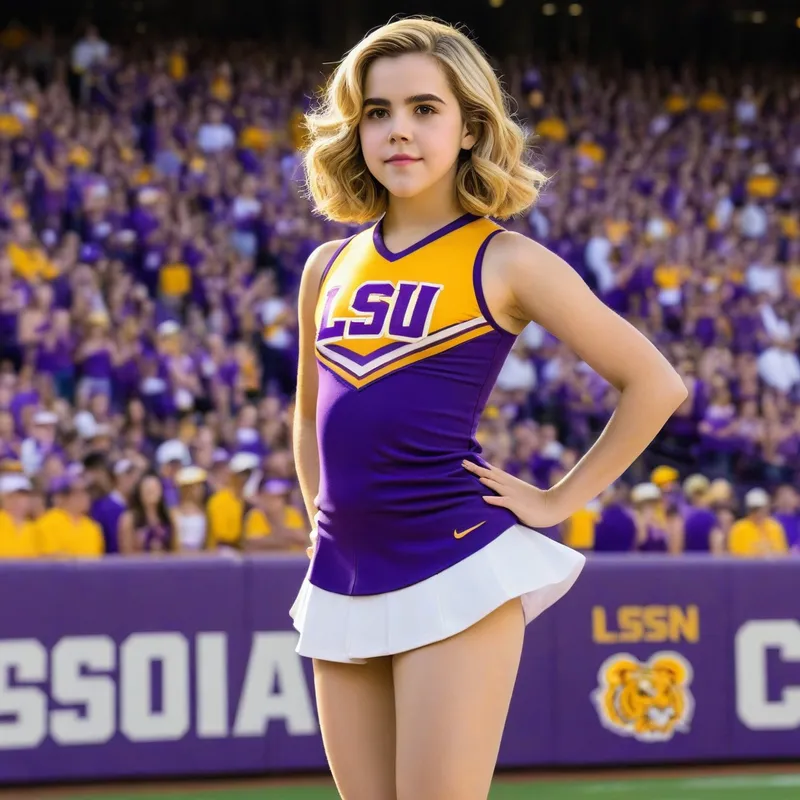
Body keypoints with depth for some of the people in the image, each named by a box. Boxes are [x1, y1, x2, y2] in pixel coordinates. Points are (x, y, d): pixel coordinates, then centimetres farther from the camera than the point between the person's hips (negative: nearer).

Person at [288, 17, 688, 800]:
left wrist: (559, 501, -2)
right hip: (342, 584, 5)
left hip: (454, 571, -5)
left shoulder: (505, 263, -3)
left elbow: (654, 382, -2)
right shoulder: (329, 268, 12)